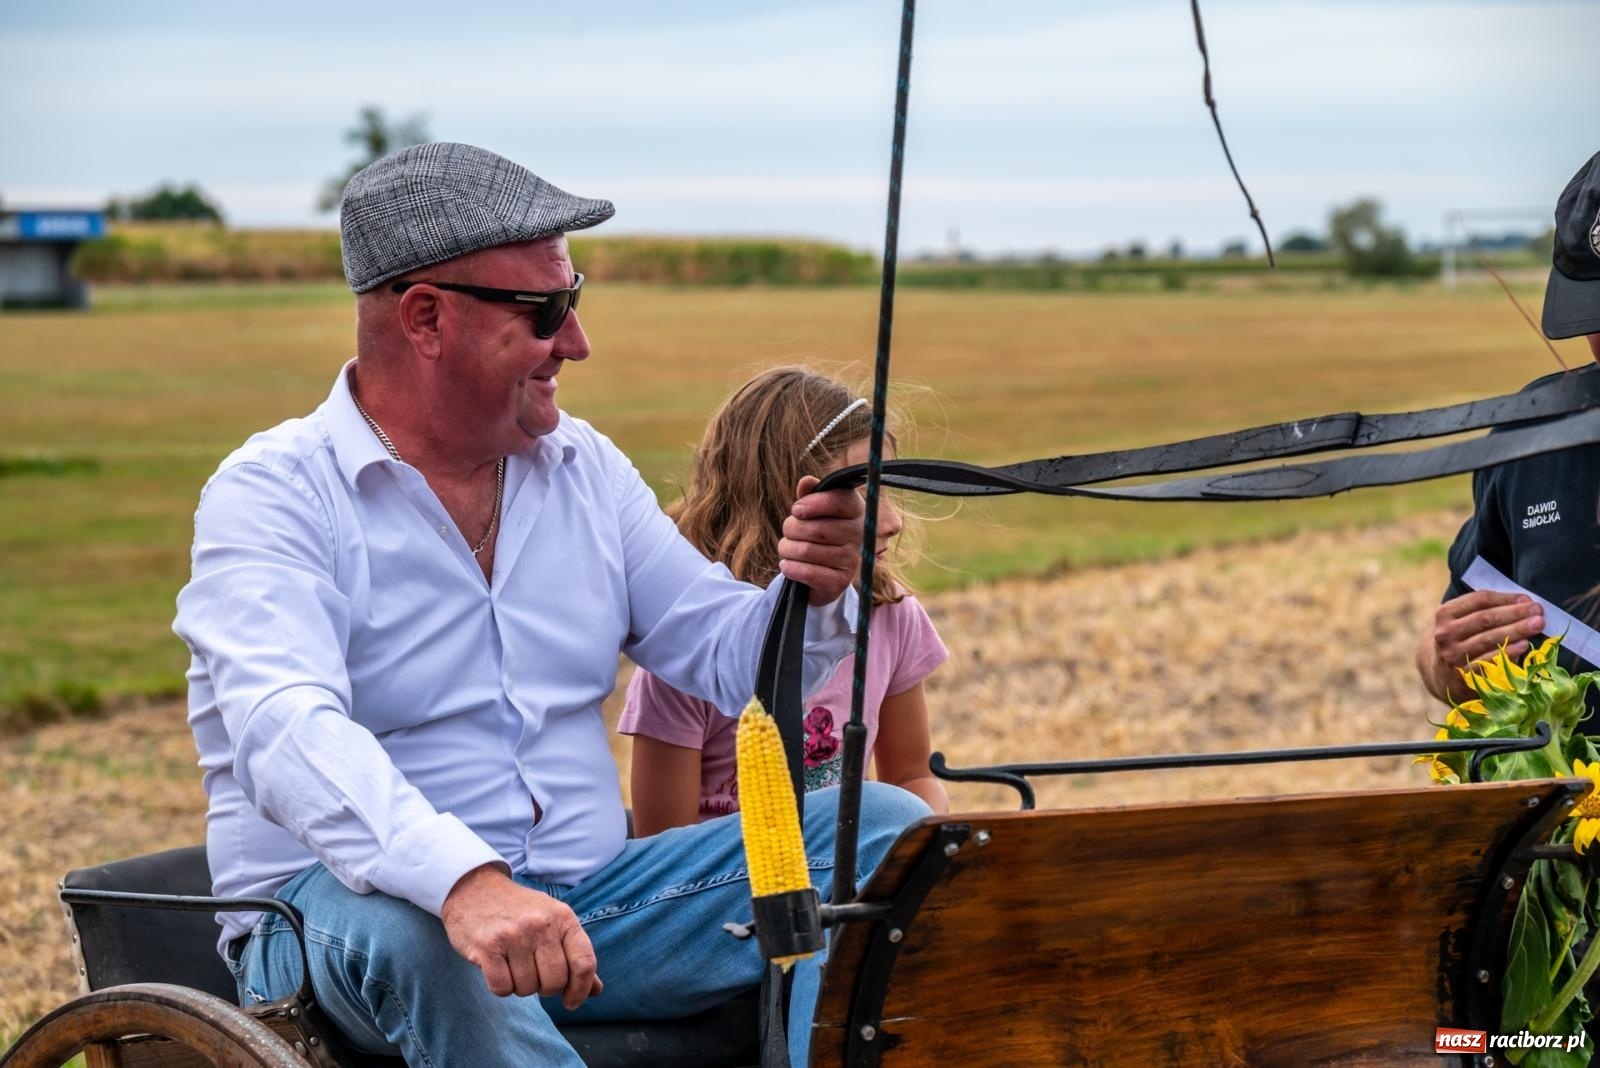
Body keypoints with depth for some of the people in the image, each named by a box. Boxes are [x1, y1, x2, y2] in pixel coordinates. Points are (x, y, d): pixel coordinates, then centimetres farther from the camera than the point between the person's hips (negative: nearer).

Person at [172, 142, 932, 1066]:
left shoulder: (584, 465, 12)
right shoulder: (271, 496, -10)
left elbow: (729, 658, 13)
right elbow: (286, 732, -28)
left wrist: (815, 595, -13)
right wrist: (465, 881, -45)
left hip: (587, 899, 6)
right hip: (349, 910, -6)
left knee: (881, 827, -7)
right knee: (405, 923, -41)